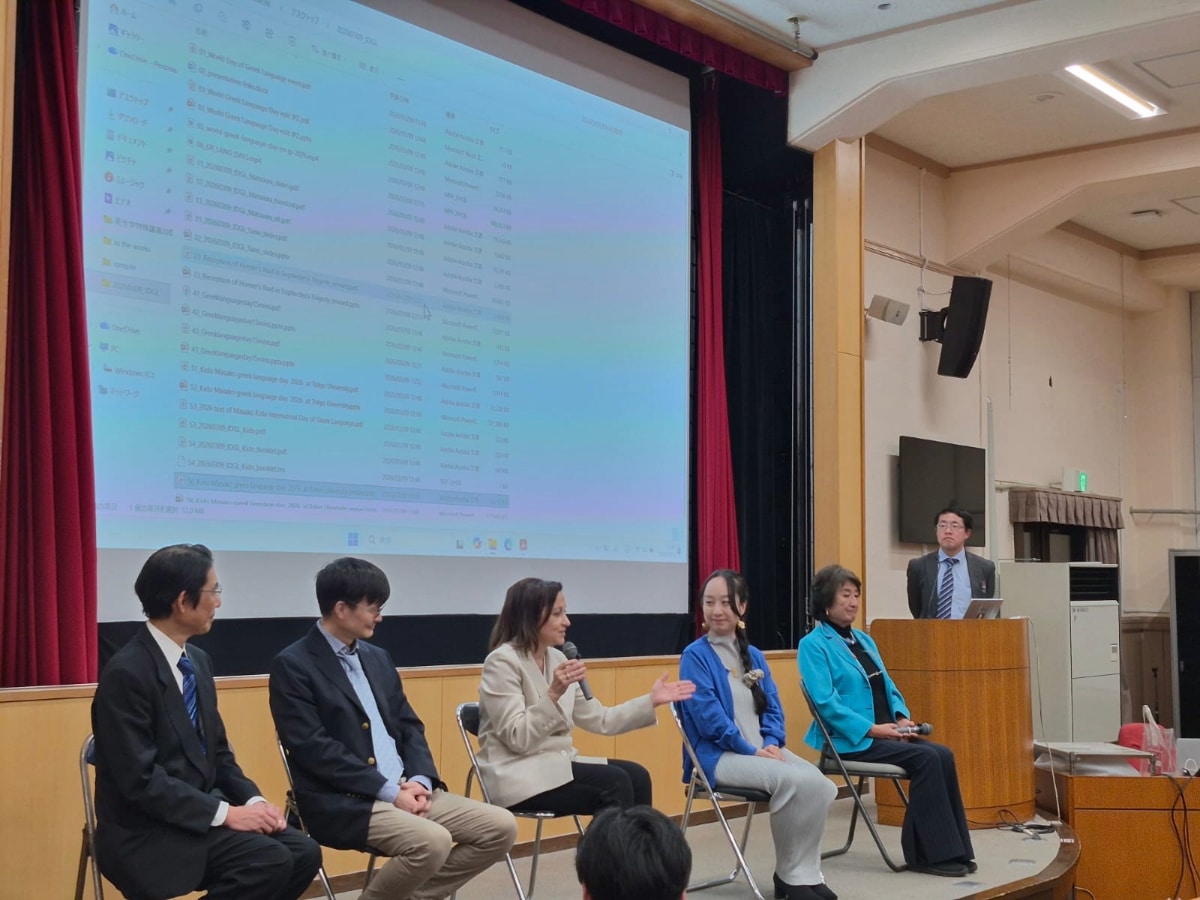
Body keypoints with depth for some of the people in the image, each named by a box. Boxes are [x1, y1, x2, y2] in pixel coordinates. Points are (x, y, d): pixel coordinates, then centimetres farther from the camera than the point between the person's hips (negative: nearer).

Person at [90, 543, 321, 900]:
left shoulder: (198, 660, 9)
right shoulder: (126, 672, -18)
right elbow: (141, 780, -22)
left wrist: (253, 800, -2)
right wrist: (225, 813, -21)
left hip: (201, 812, 8)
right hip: (149, 833, -8)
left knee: (303, 853, -11)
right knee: (270, 862, -25)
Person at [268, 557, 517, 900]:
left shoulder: (378, 658, 17)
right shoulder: (292, 665, -7)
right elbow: (314, 748, -15)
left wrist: (419, 780, -5)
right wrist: (388, 789, -17)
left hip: (404, 790, 8)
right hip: (343, 802, -8)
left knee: (500, 827, -6)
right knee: (431, 842, -32)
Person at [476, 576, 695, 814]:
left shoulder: (556, 658, 11)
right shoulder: (502, 661, -12)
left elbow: (600, 719, 12)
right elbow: (517, 739, -20)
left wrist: (651, 700, 5)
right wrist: (553, 694, -29)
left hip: (556, 763, 8)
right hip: (517, 776, -8)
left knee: (636, 776, -12)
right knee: (614, 783, -22)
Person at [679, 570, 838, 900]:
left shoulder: (754, 655, 16)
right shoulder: (695, 656, -4)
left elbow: (772, 705, 12)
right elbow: (708, 715, -13)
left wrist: (772, 743, -8)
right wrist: (750, 749, -17)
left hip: (763, 749, 6)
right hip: (720, 754, -6)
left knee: (818, 783, -21)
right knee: (792, 781, -30)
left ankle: (806, 873, -7)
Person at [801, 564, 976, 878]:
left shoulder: (864, 640, 19)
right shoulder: (813, 645, -7)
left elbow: (888, 687, 19)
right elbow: (826, 703, -16)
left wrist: (902, 717, -2)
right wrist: (872, 728, -21)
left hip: (885, 732, 7)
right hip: (851, 740, -7)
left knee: (943, 755, -17)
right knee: (926, 758, -24)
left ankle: (953, 849, -11)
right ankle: (933, 853, -16)